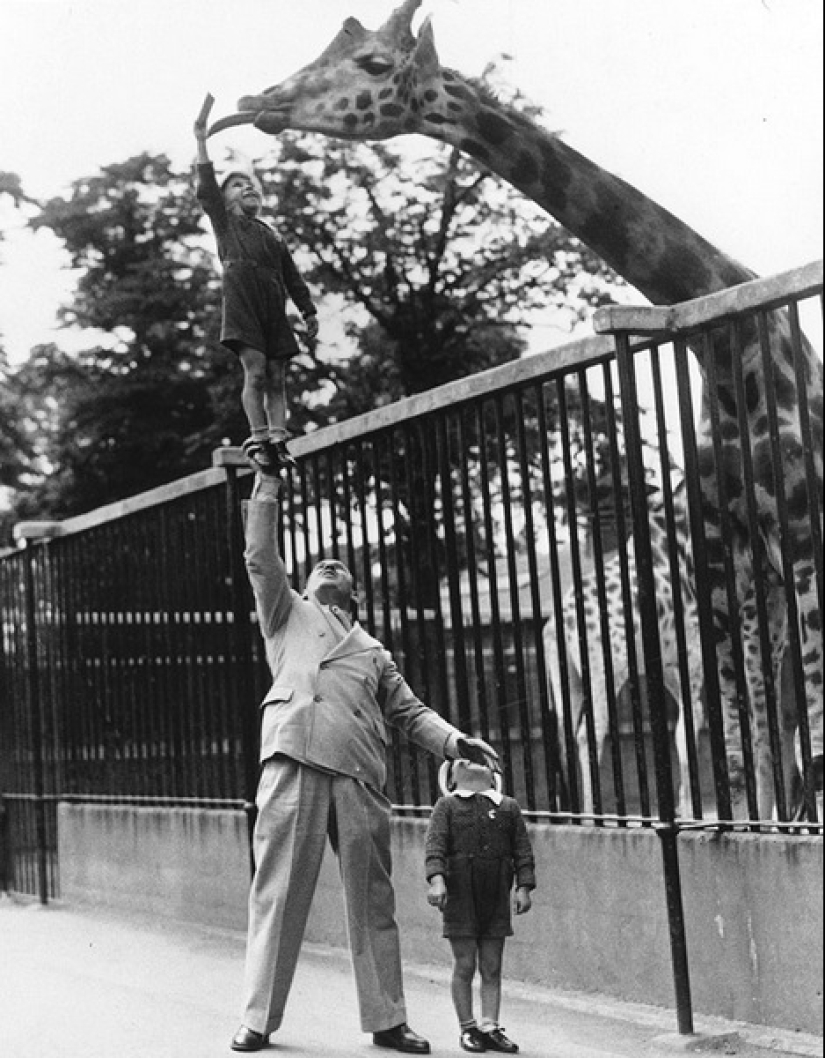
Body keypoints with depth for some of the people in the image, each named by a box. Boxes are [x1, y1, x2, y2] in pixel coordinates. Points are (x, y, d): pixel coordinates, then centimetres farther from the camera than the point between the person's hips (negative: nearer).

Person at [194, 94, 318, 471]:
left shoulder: (273, 237, 25)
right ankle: (257, 438, -14)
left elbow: (292, 277, 21)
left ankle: (277, 440, -6)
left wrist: (309, 312, 10)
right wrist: (201, 138, -9)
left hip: (273, 310, 4)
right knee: (255, 370, -14)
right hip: (241, 305, -4)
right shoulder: (225, 223, 14)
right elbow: (206, 187, 0)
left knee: (276, 377, -3)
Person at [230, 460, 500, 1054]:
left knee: (373, 900, 2)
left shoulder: (374, 650, 30)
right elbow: (261, 558, 10)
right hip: (294, 760, -3)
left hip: (360, 773, 3)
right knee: (278, 893, -5)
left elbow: (409, 711, 21)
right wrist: (268, 486, 5)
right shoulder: (289, 614, 23)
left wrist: (455, 741, 4)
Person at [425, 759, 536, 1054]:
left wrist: (524, 887, -1)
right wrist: (436, 879, -19)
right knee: (465, 965, 0)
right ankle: (467, 1029, 9)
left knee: (492, 968, 4)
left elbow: (522, 850, 10)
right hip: (460, 895, -2)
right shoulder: (447, 805, 8)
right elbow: (435, 843, -4)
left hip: (496, 898, 2)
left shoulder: (508, 807, 14)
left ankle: (490, 1027, 9)